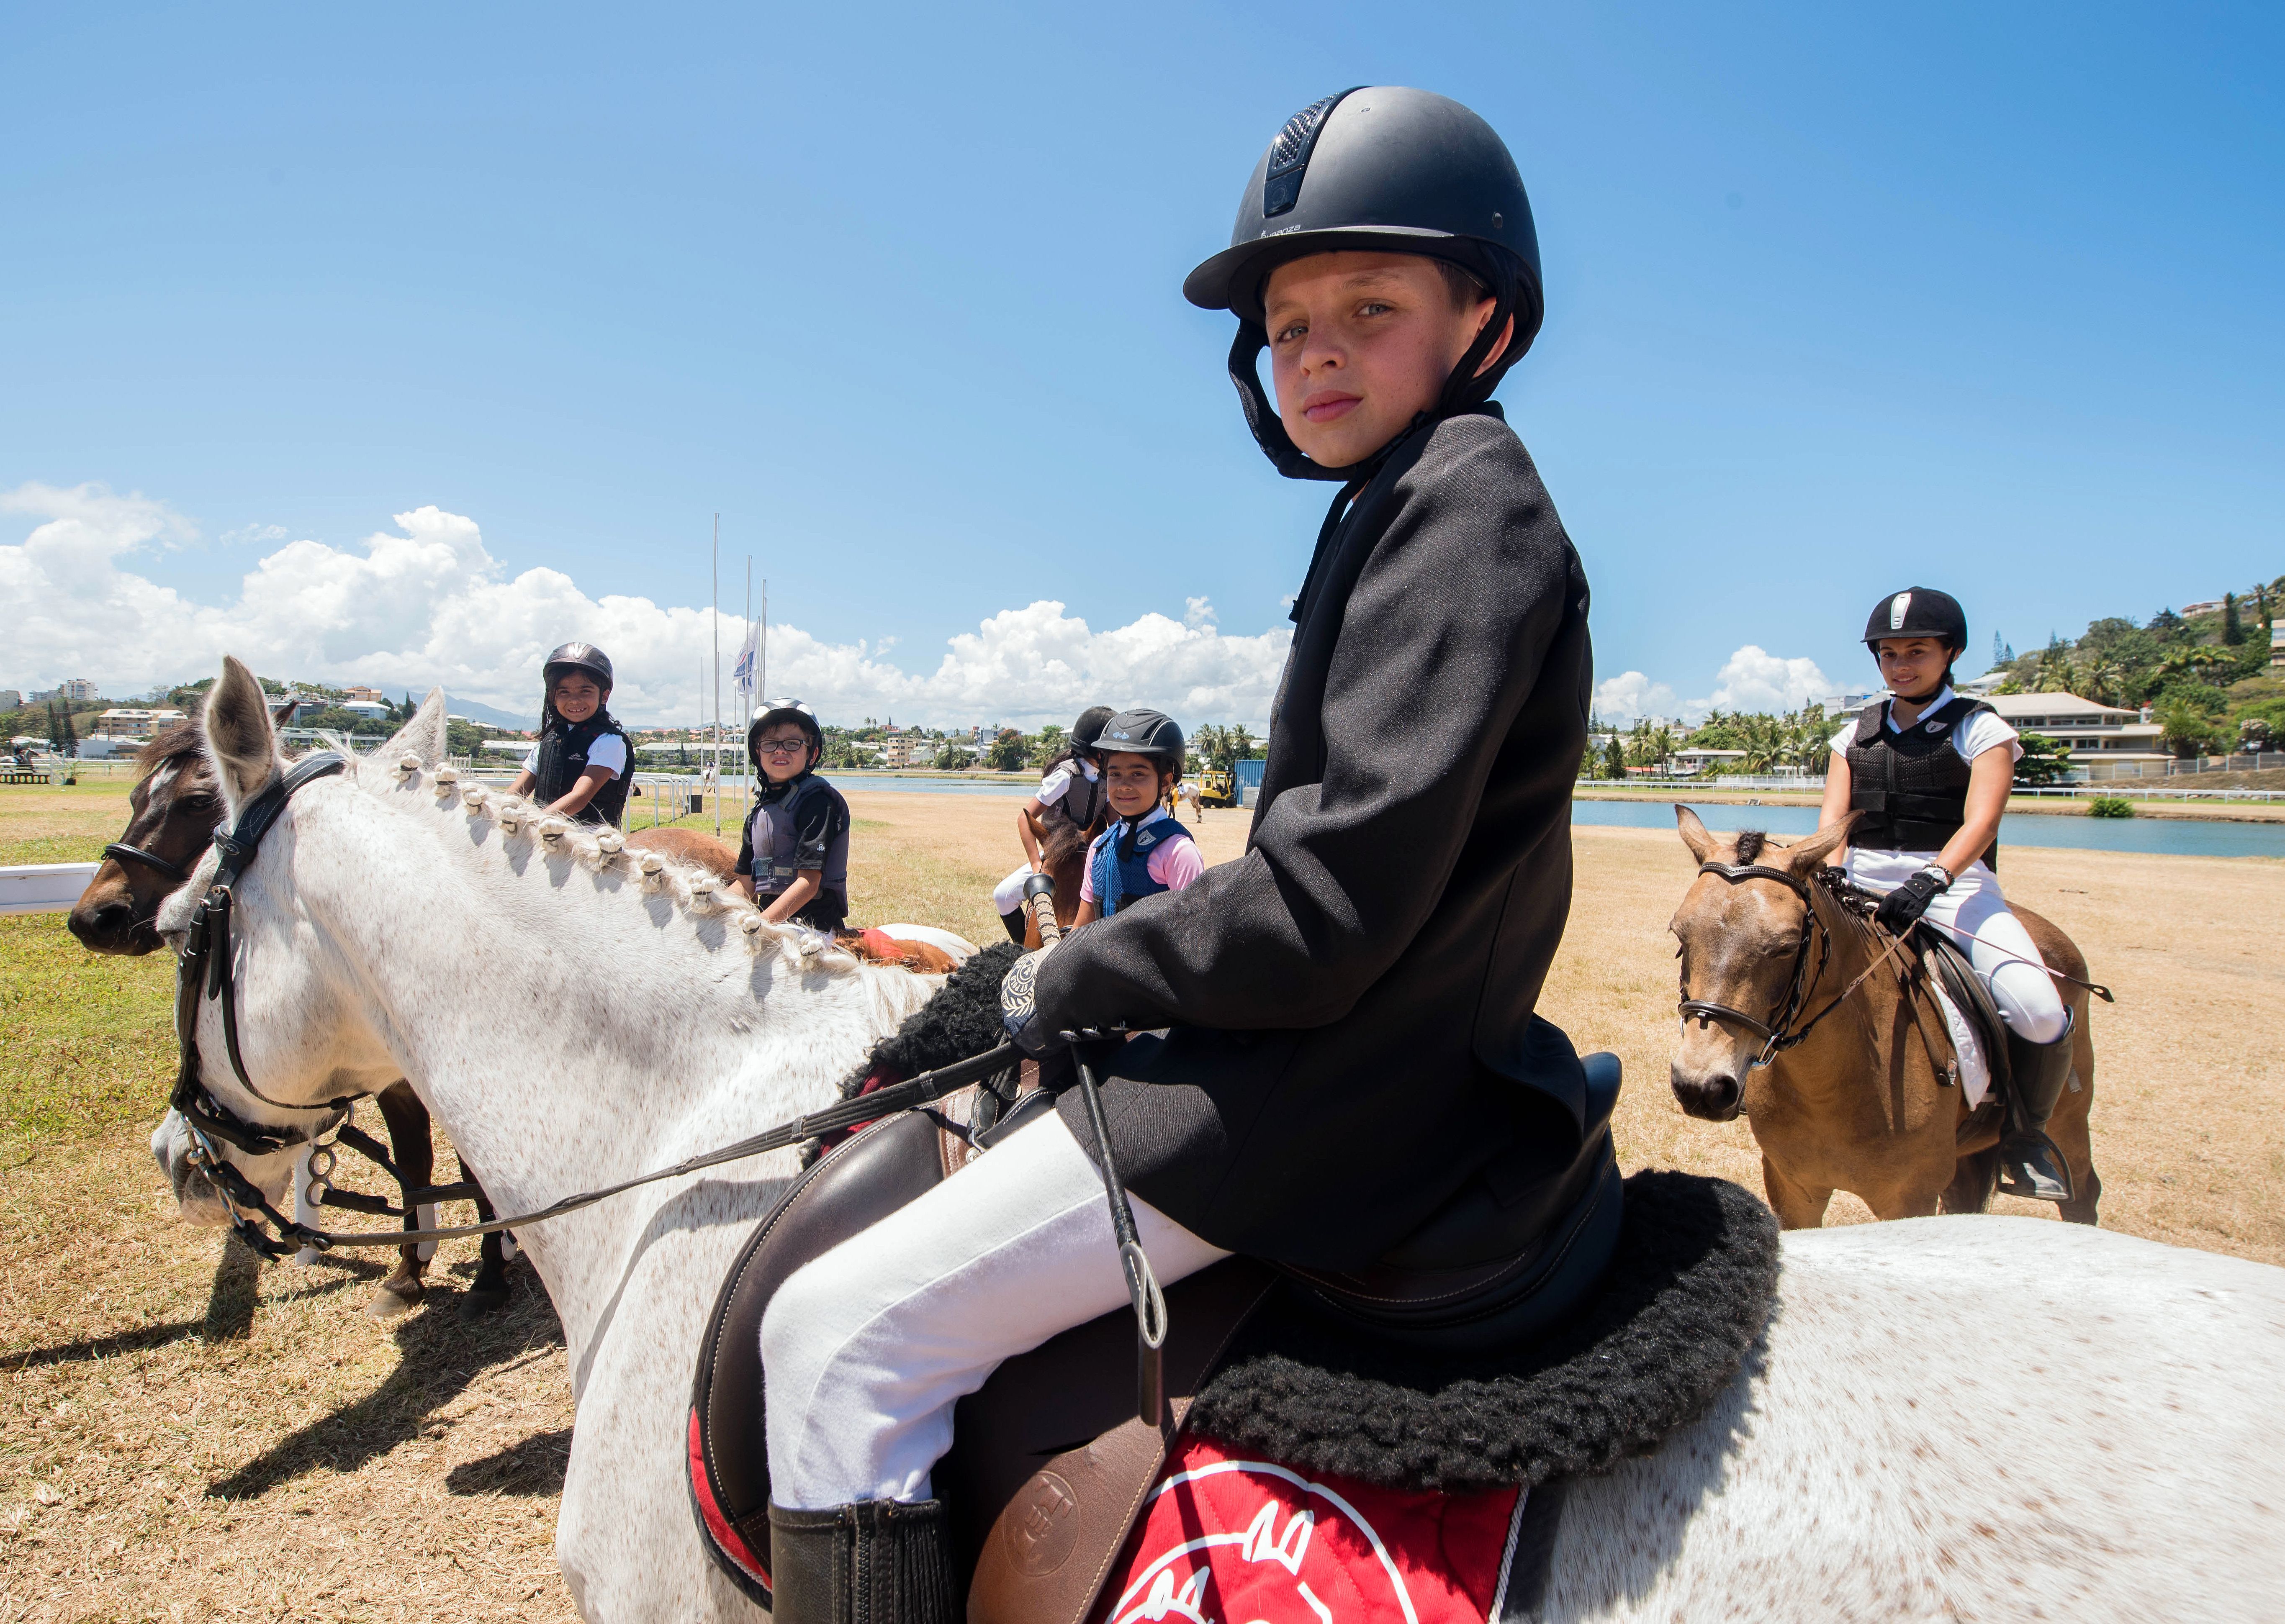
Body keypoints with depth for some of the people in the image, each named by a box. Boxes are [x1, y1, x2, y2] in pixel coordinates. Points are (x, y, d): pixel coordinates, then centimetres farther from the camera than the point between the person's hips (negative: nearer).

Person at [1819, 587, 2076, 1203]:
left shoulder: (1981, 730, 3)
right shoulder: (1857, 734, 16)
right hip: (1861, 885, 4)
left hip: (1954, 885, -4)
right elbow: (1831, 819, 6)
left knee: (2039, 1012, -24)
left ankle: (2026, 1134, 4)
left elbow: (1979, 822, -12)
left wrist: (1930, 880, -30)